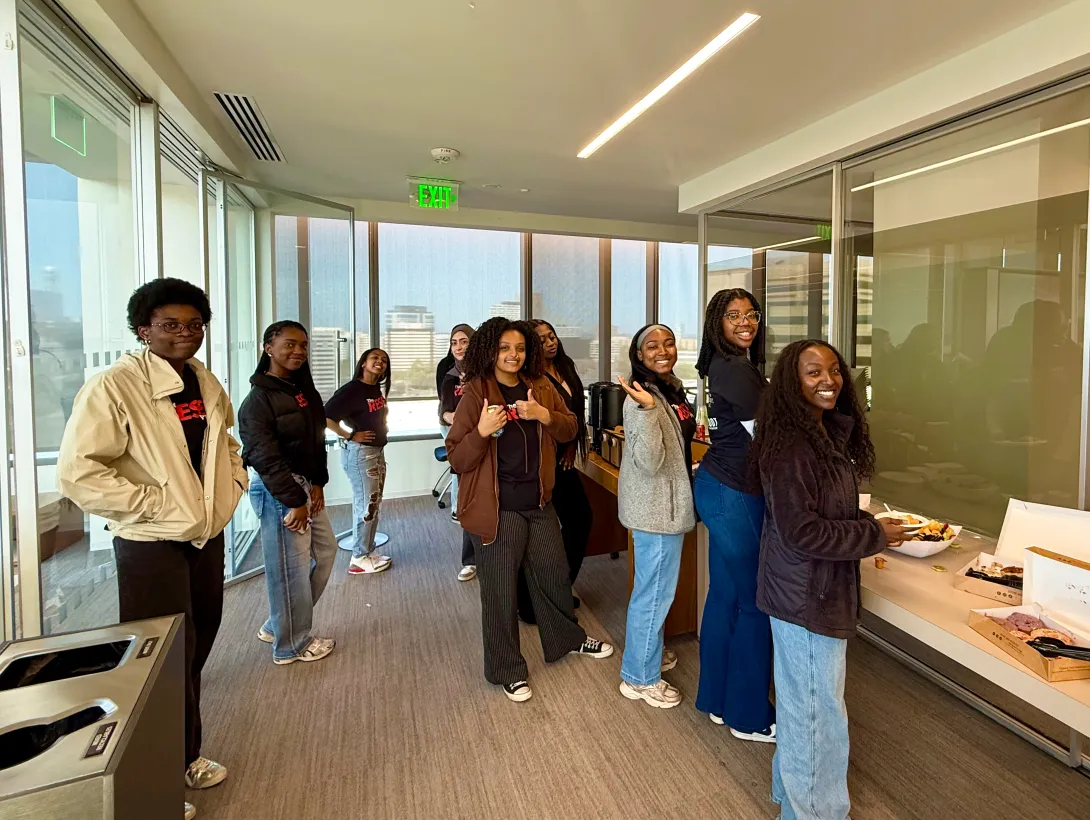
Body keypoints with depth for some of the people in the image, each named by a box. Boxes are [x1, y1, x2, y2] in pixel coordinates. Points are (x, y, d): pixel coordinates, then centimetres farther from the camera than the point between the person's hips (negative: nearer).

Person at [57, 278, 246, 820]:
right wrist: (151, 504, -21)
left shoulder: (206, 383, 6)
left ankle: (186, 756, 41)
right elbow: (76, 473, -21)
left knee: (195, 652, 19)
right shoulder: (113, 387, -18)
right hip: (151, 544, -7)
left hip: (207, 535, 7)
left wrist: (233, 482, 7)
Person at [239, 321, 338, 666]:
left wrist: (317, 483, 2)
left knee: (325, 551, 17)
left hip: (306, 485, 9)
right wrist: (294, 502, -18)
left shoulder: (303, 388, 10)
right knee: (290, 568, 1)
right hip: (277, 491, -9)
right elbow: (266, 458, -19)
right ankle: (291, 644, 21)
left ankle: (278, 625, 32)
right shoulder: (259, 399, -14)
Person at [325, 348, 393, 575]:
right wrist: (350, 436, -19)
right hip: (359, 453, -9)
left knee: (374, 504, 14)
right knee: (366, 505, -3)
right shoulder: (352, 389, -17)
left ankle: (368, 551, 26)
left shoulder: (377, 389, 9)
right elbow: (326, 417, -24)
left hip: (377, 451, 9)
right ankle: (359, 558, 9)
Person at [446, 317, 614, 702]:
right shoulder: (476, 395, -11)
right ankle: (506, 669, 29)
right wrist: (482, 431, -30)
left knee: (554, 574, 21)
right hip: (497, 508, -5)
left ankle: (567, 638, 47)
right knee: (501, 590, 7)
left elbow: (569, 429, 3)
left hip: (539, 503, 5)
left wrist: (544, 415, -16)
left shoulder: (541, 388, 4)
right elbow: (457, 460, -12)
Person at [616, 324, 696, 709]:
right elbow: (649, 462, -31)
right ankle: (640, 677, 21)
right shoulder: (642, 398, -22)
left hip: (667, 503, 10)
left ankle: (650, 651, 45)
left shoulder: (672, 388, 7)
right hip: (654, 507, -10)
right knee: (655, 591, 3)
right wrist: (647, 409, -40)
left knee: (657, 587, 24)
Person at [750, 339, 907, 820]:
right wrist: (875, 535, -15)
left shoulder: (827, 434, 6)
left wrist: (868, 524, 5)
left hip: (818, 588, 10)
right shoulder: (790, 446, -24)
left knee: (801, 700, 24)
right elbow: (801, 532, -24)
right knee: (820, 709, 6)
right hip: (805, 595, -10)